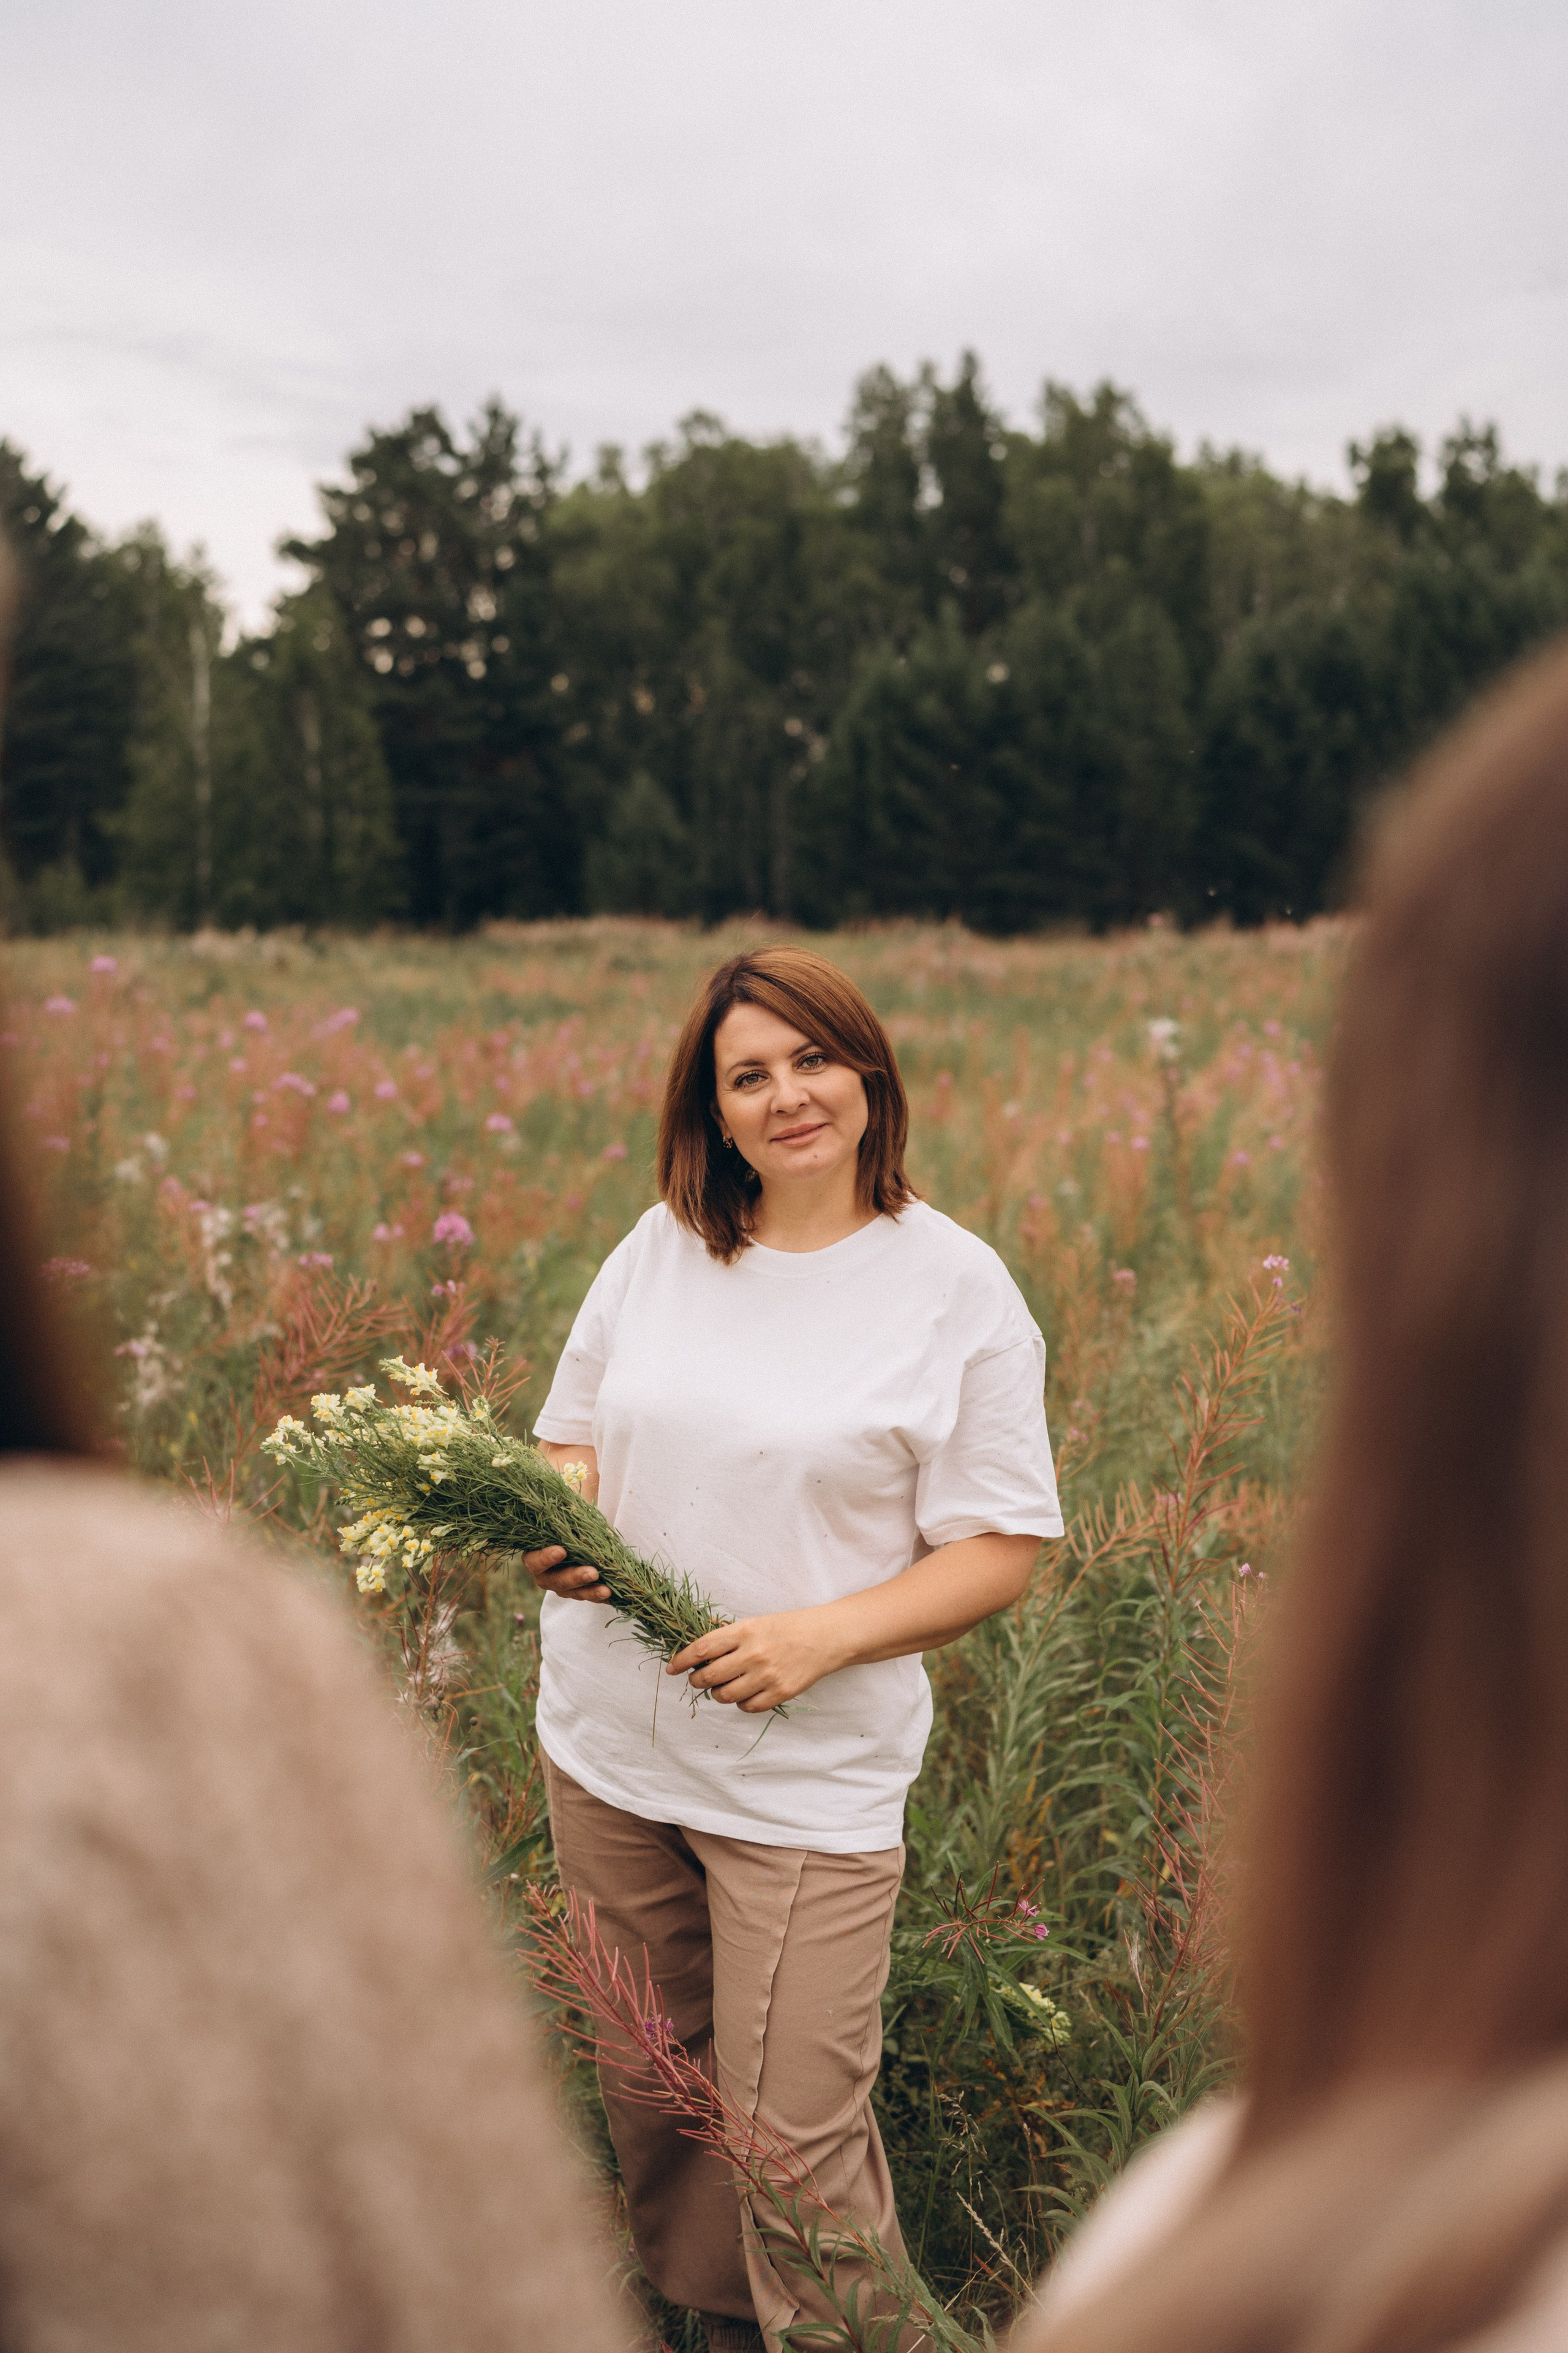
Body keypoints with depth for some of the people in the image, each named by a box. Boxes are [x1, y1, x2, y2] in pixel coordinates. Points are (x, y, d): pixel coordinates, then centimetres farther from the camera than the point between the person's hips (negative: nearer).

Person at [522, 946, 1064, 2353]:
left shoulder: (958, 1287, -8)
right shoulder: (660, 1246, 4)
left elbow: (1000, 1551, -7)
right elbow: (576, 1435, 15)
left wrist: (820, 1636, -20)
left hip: (808, 1782, -4)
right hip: (608, 1751, 5)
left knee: (795, 2131, -3)